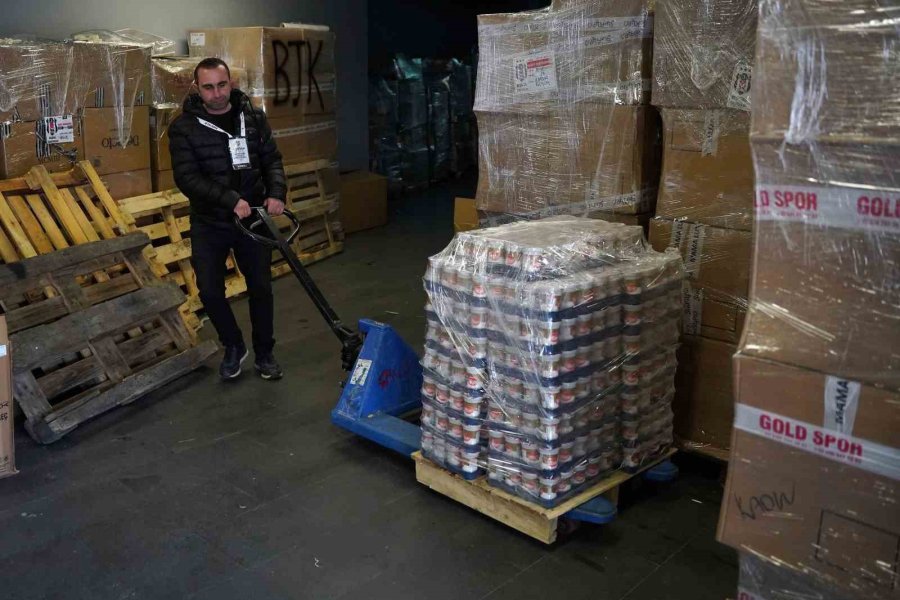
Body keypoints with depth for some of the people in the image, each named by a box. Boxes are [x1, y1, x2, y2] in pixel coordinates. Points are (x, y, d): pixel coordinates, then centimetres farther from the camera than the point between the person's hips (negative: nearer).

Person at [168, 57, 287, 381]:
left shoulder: (253, 117, -1)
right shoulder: (183, 127, -10)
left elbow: (272, 159, 2)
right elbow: (187, 178, -19)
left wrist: (276, 193, -18)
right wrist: (231, 200, -31)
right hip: (209, 224, -2)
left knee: (260, 287, 8)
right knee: (210, 291, 0)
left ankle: (264, 354, 25)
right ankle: (234, 346, 26)